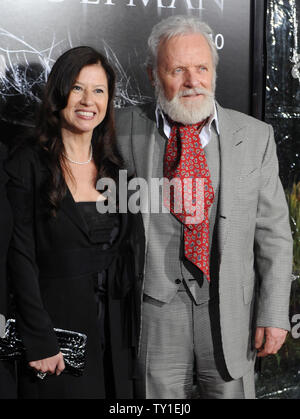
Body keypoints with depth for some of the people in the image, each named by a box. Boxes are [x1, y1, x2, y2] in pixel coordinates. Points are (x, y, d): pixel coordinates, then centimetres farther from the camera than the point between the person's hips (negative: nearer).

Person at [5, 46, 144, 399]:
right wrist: (40, 342, -15)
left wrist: (133, 333, 6)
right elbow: (22, 259, -11)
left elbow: (127, 254, 10)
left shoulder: (114, 166, 8)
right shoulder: (28, 164, -8)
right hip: (57, 334, -4)